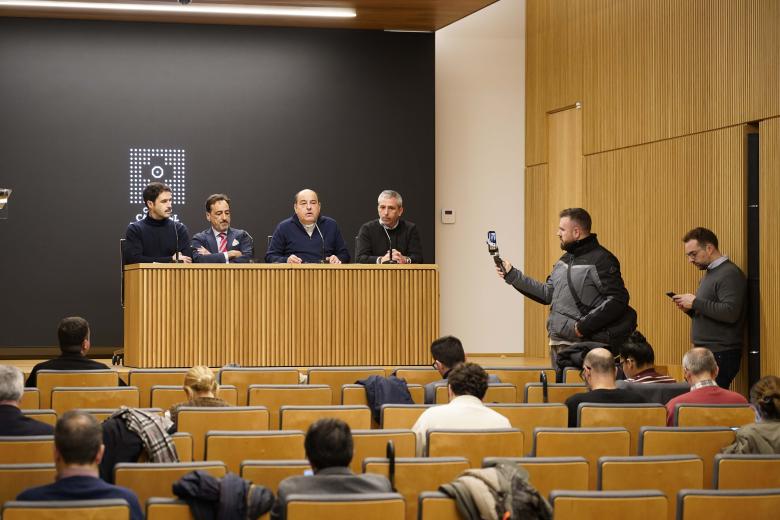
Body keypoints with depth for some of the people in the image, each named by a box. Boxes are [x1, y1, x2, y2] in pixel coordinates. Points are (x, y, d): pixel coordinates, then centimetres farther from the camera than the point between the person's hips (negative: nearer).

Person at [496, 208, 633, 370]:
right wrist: (512, 276, 13)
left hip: (580, 344, -9)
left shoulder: (601, 260, -11)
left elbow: (617, 300, -18)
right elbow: (548, 294, 17)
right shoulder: (565, 260, 17)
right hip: (557, 344, 9)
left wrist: (584, 325, -21)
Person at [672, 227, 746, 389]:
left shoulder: (730, 274, -11)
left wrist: (696, 302, -17)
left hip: (721, 355, -9)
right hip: (706, 352, 9)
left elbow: (731, 313, -22)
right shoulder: (710, 273, 19)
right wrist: (689, 309, 5)